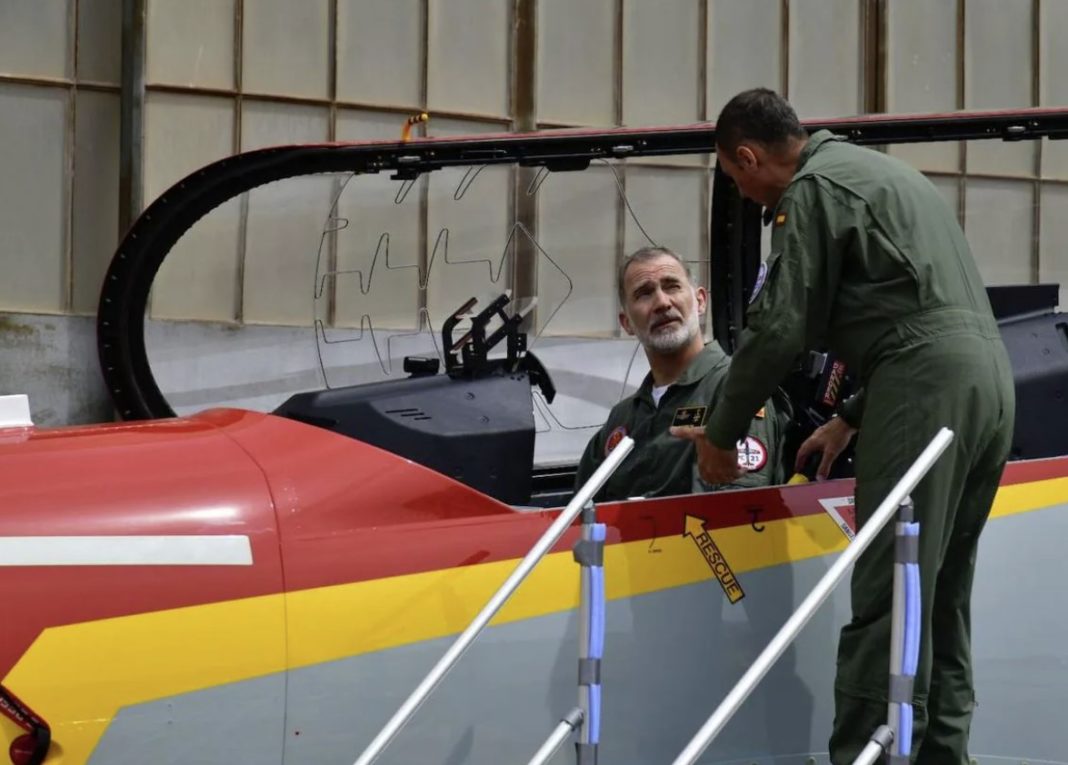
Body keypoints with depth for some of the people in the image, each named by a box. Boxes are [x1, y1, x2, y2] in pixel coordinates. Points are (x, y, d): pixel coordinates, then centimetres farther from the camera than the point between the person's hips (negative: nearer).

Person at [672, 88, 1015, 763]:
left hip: (925, 380, -9)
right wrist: (852, 418, 31)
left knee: (888, 588, -11)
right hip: (989, 368, 9)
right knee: (943, 589, 12)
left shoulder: (814, 189, -1)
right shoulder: (882, 171, 28)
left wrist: (721, 435, 4)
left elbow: (781, 328, -7)